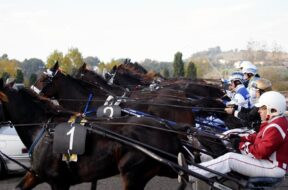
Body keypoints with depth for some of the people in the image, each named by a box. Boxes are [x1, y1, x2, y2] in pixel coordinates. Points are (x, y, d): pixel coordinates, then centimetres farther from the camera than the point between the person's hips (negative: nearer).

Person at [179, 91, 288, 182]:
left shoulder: (275, 128, -22)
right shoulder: (276, 122, 13)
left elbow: (261, 151, -27)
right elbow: (258, 137, 17)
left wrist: (243, 146, -13)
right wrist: (241, 139, 5)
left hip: (273, 168, -11)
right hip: (268, 160, 11)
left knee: (229, 158, -18)